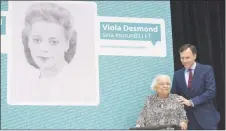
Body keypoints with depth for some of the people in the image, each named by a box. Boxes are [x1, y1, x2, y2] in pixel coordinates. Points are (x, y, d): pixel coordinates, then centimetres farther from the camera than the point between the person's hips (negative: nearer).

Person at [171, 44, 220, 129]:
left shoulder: (206, 70, -2)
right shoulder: (177, 74, 9)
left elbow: (211, 92, -12)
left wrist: (191, 102, -18)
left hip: (206, 117, -3)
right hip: (188, 119, 3)